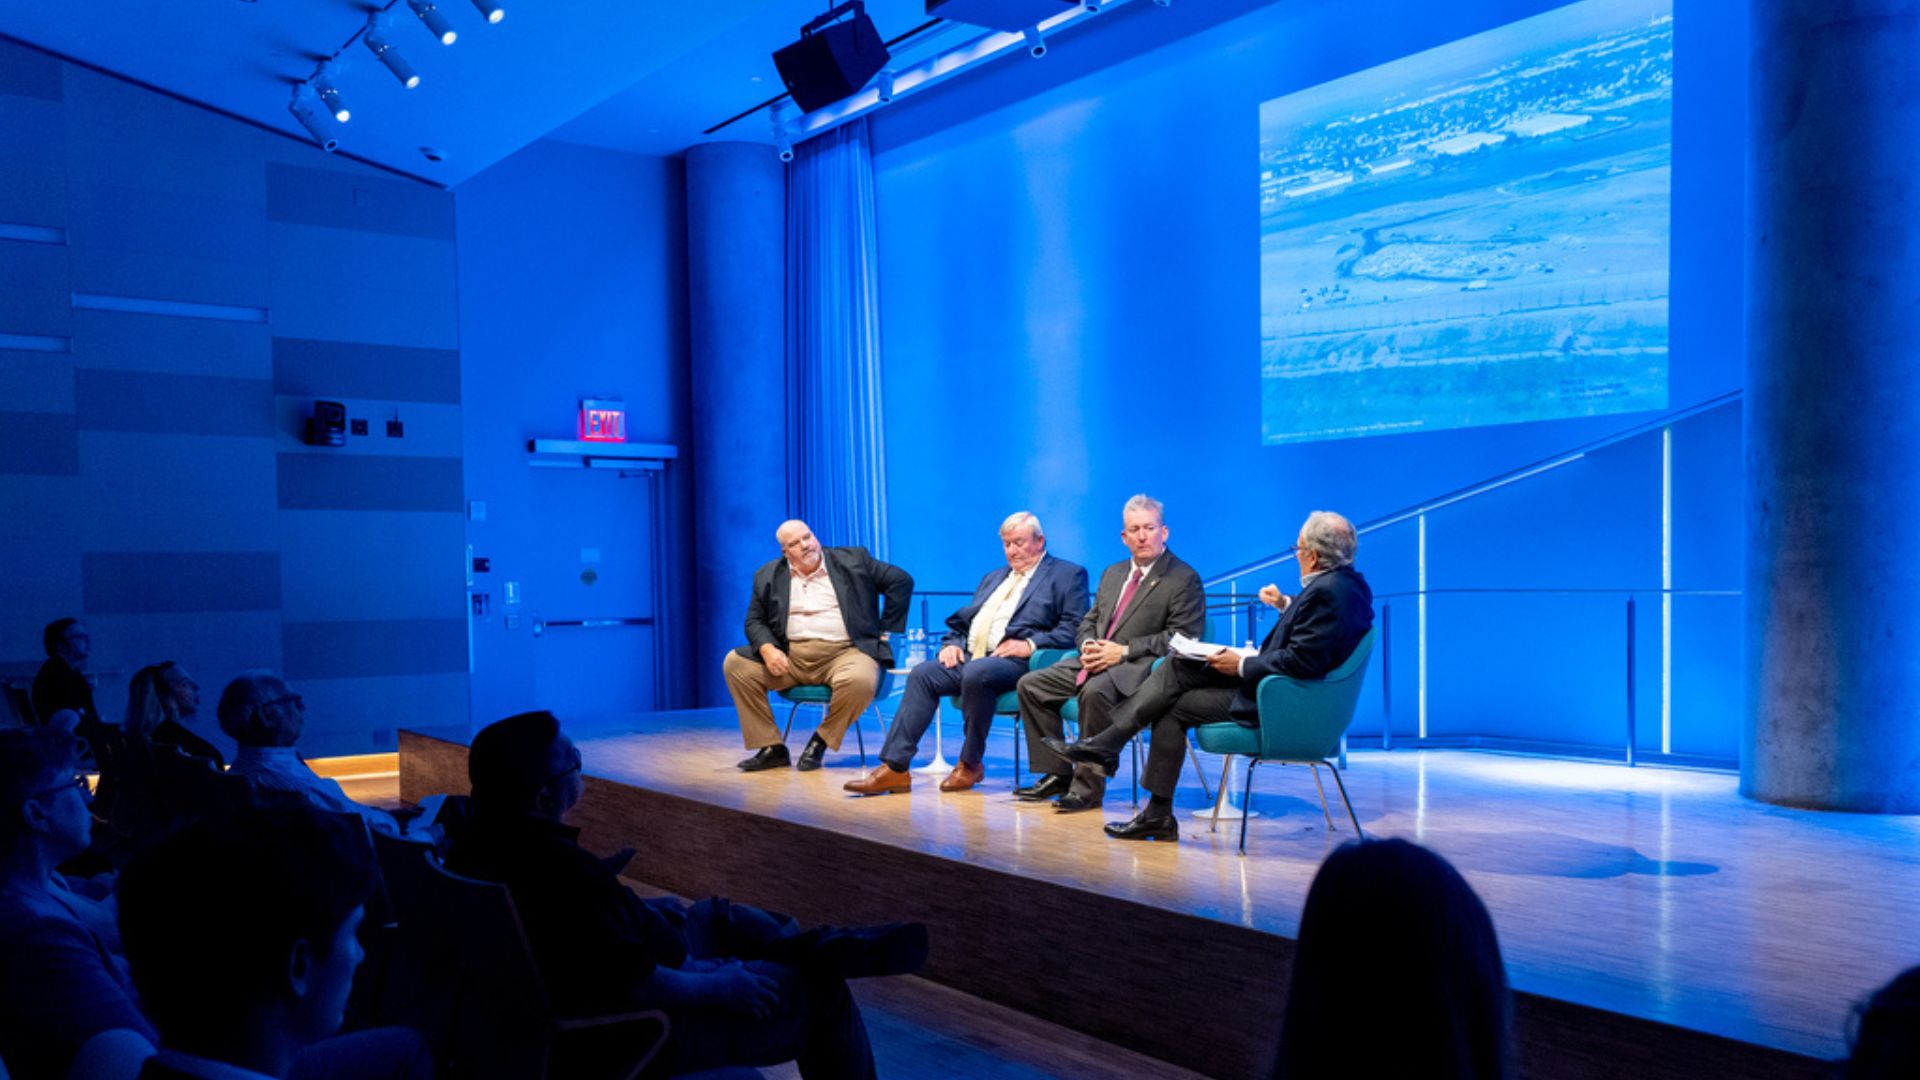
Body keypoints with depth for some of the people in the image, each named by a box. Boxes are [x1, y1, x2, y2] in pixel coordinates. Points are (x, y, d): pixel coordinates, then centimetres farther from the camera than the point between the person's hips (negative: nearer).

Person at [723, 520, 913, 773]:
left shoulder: (853, 560, 6)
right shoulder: (768, 576, 12)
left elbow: (902, 581, 7)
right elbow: (755, 620, 12)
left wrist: (885, 629, 3)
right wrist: (767, 648, -10)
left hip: (845, 653, -3)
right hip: (791, 656, 3)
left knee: (859, 681, -36)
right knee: (735, 663, -15)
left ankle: (821, 741, -7)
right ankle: (772, 748, -8)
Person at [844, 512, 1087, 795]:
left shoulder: (1068, 575, 7)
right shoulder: (994, 577, 29)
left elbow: (1075, 626, -6)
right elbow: (961, 620, 28)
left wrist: (1031, 644, -17)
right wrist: (951, 643, 7)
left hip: (1015, 660, -7)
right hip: (970, 656, 7)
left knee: (976, 673, -35)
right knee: (922, 674, -17)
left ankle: (970, 764, -17)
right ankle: (894, 768, -19)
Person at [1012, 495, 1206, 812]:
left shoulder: (1184, 579, -2)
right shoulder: (1112, 574, 22)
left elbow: (1183, 638, -11)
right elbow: (1088, 622, 24)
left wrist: (1124, 651, -18)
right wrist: (1088, 645, -2)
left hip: (1138, 668, -8)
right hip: (1094, 662, 8)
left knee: (1095, 691, -37)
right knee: (1031, 684, -5)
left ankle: (1088, 787, -24)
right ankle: (1057, 775, 1)